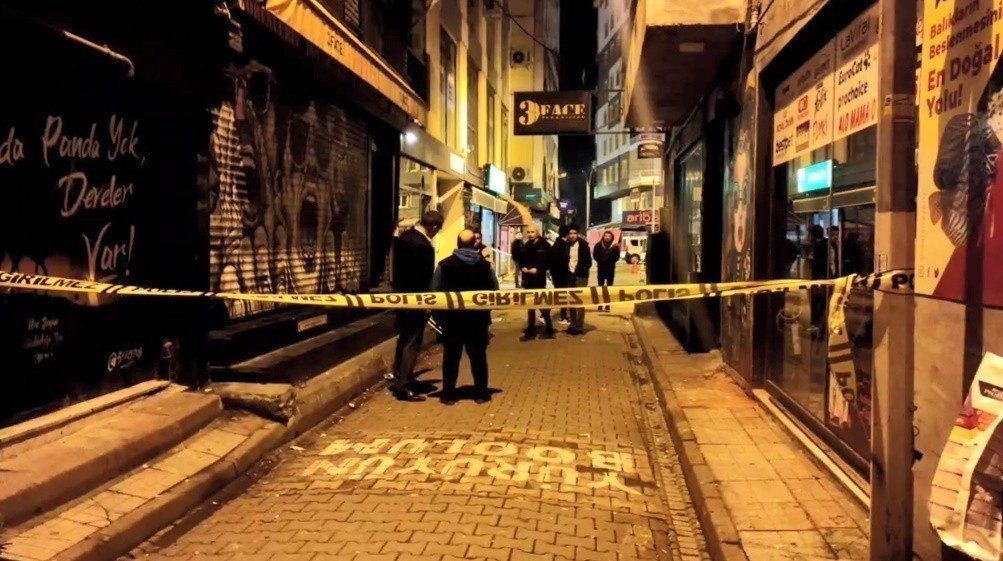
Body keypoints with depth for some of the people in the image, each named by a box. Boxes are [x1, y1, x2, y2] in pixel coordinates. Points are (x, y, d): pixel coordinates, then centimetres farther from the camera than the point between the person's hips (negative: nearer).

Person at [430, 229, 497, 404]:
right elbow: (494, 291, 0)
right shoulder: (485, 265, -3)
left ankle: (448, 394, 9)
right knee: (478, 355, 9)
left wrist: (439, 317, 3)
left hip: (451, 317, -1)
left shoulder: (444, 264, -6)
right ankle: (481, 393, 13)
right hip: (478, 318, 1)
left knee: (451, 355, 7)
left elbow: (434, 291, -5)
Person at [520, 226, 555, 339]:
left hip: (539, 279, -6)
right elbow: (521, 260, 15)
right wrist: (523, 267, -6)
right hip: (527, 279, 6)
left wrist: (537, 269, -18)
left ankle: (549, 329, 6)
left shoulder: (544, 245, -5)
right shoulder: (525, 246, 10)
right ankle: (531, 330, 18)